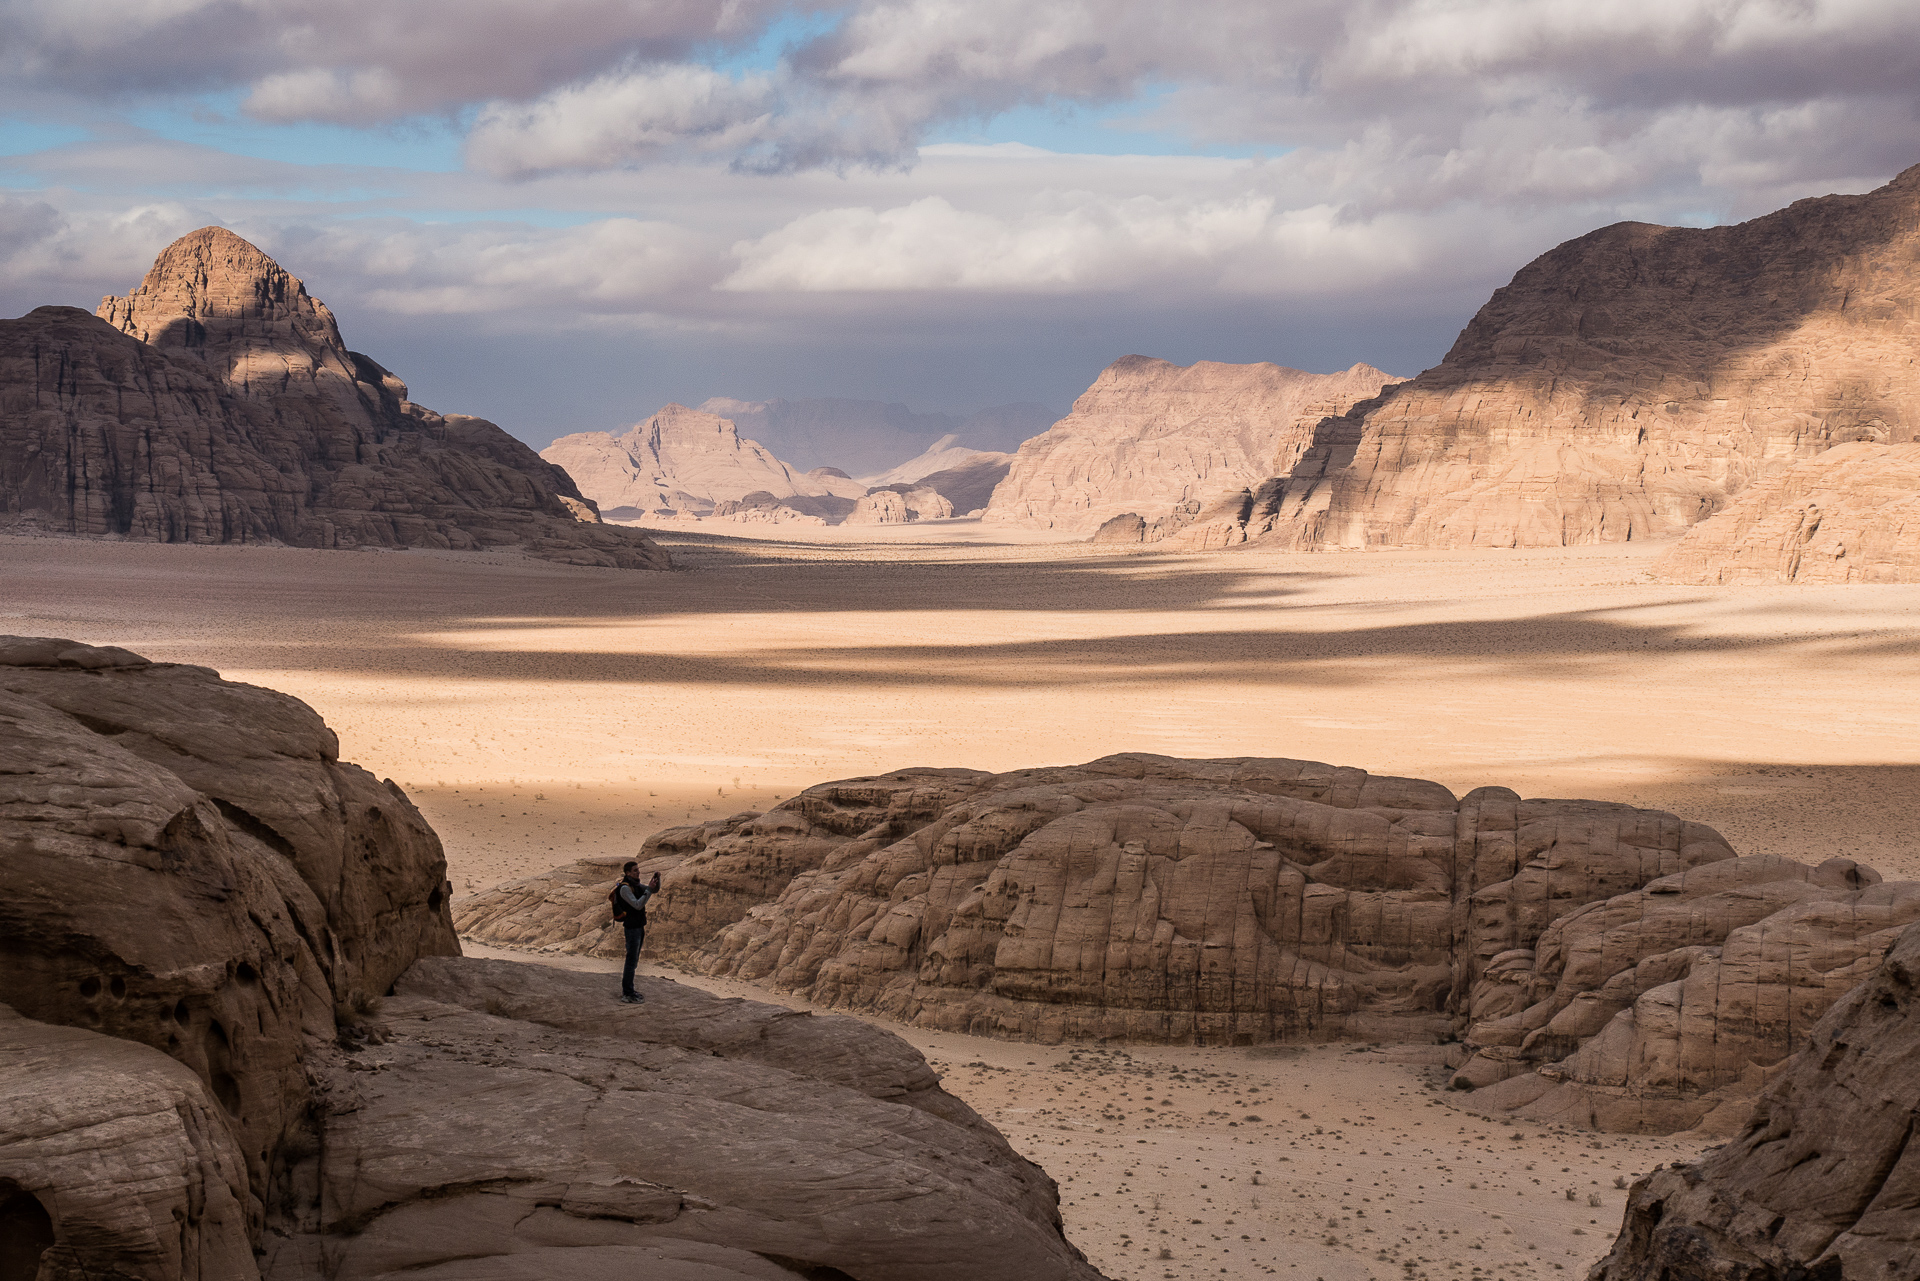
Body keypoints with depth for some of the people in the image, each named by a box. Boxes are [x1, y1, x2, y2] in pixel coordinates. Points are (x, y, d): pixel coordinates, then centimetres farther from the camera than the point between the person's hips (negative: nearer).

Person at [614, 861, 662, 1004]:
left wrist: (657, 879, -2)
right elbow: (637, 905, -24)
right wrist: (649, 889, -24)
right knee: (631, 961, -8)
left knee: (634, 960, 14)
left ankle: (628, 990, 21)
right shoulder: (625, 888, -16)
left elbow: (656, 890, 17)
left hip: (639, 927, 9)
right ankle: (627, 994, -7)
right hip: (631, 927, -9)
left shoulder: (636, 886, 12)